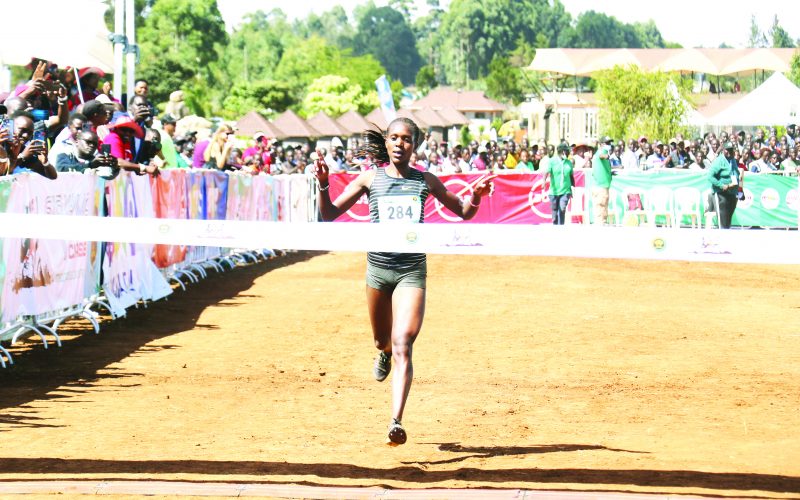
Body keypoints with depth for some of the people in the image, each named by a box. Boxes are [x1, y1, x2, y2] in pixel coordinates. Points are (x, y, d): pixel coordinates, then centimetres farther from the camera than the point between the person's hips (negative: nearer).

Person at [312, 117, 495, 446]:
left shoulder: (426, 181, 4)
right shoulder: (371, 179, 3)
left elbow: (462, 212, 15)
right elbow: (330, 213, 4)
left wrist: (476, 196, -6)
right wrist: (323, 184, -13)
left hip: (412, 270, -2)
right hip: (378, 267, 2)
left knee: (403, 345, -14)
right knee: (383, 341, 19)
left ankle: (396, 422, -22)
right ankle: (384, 354, 59)